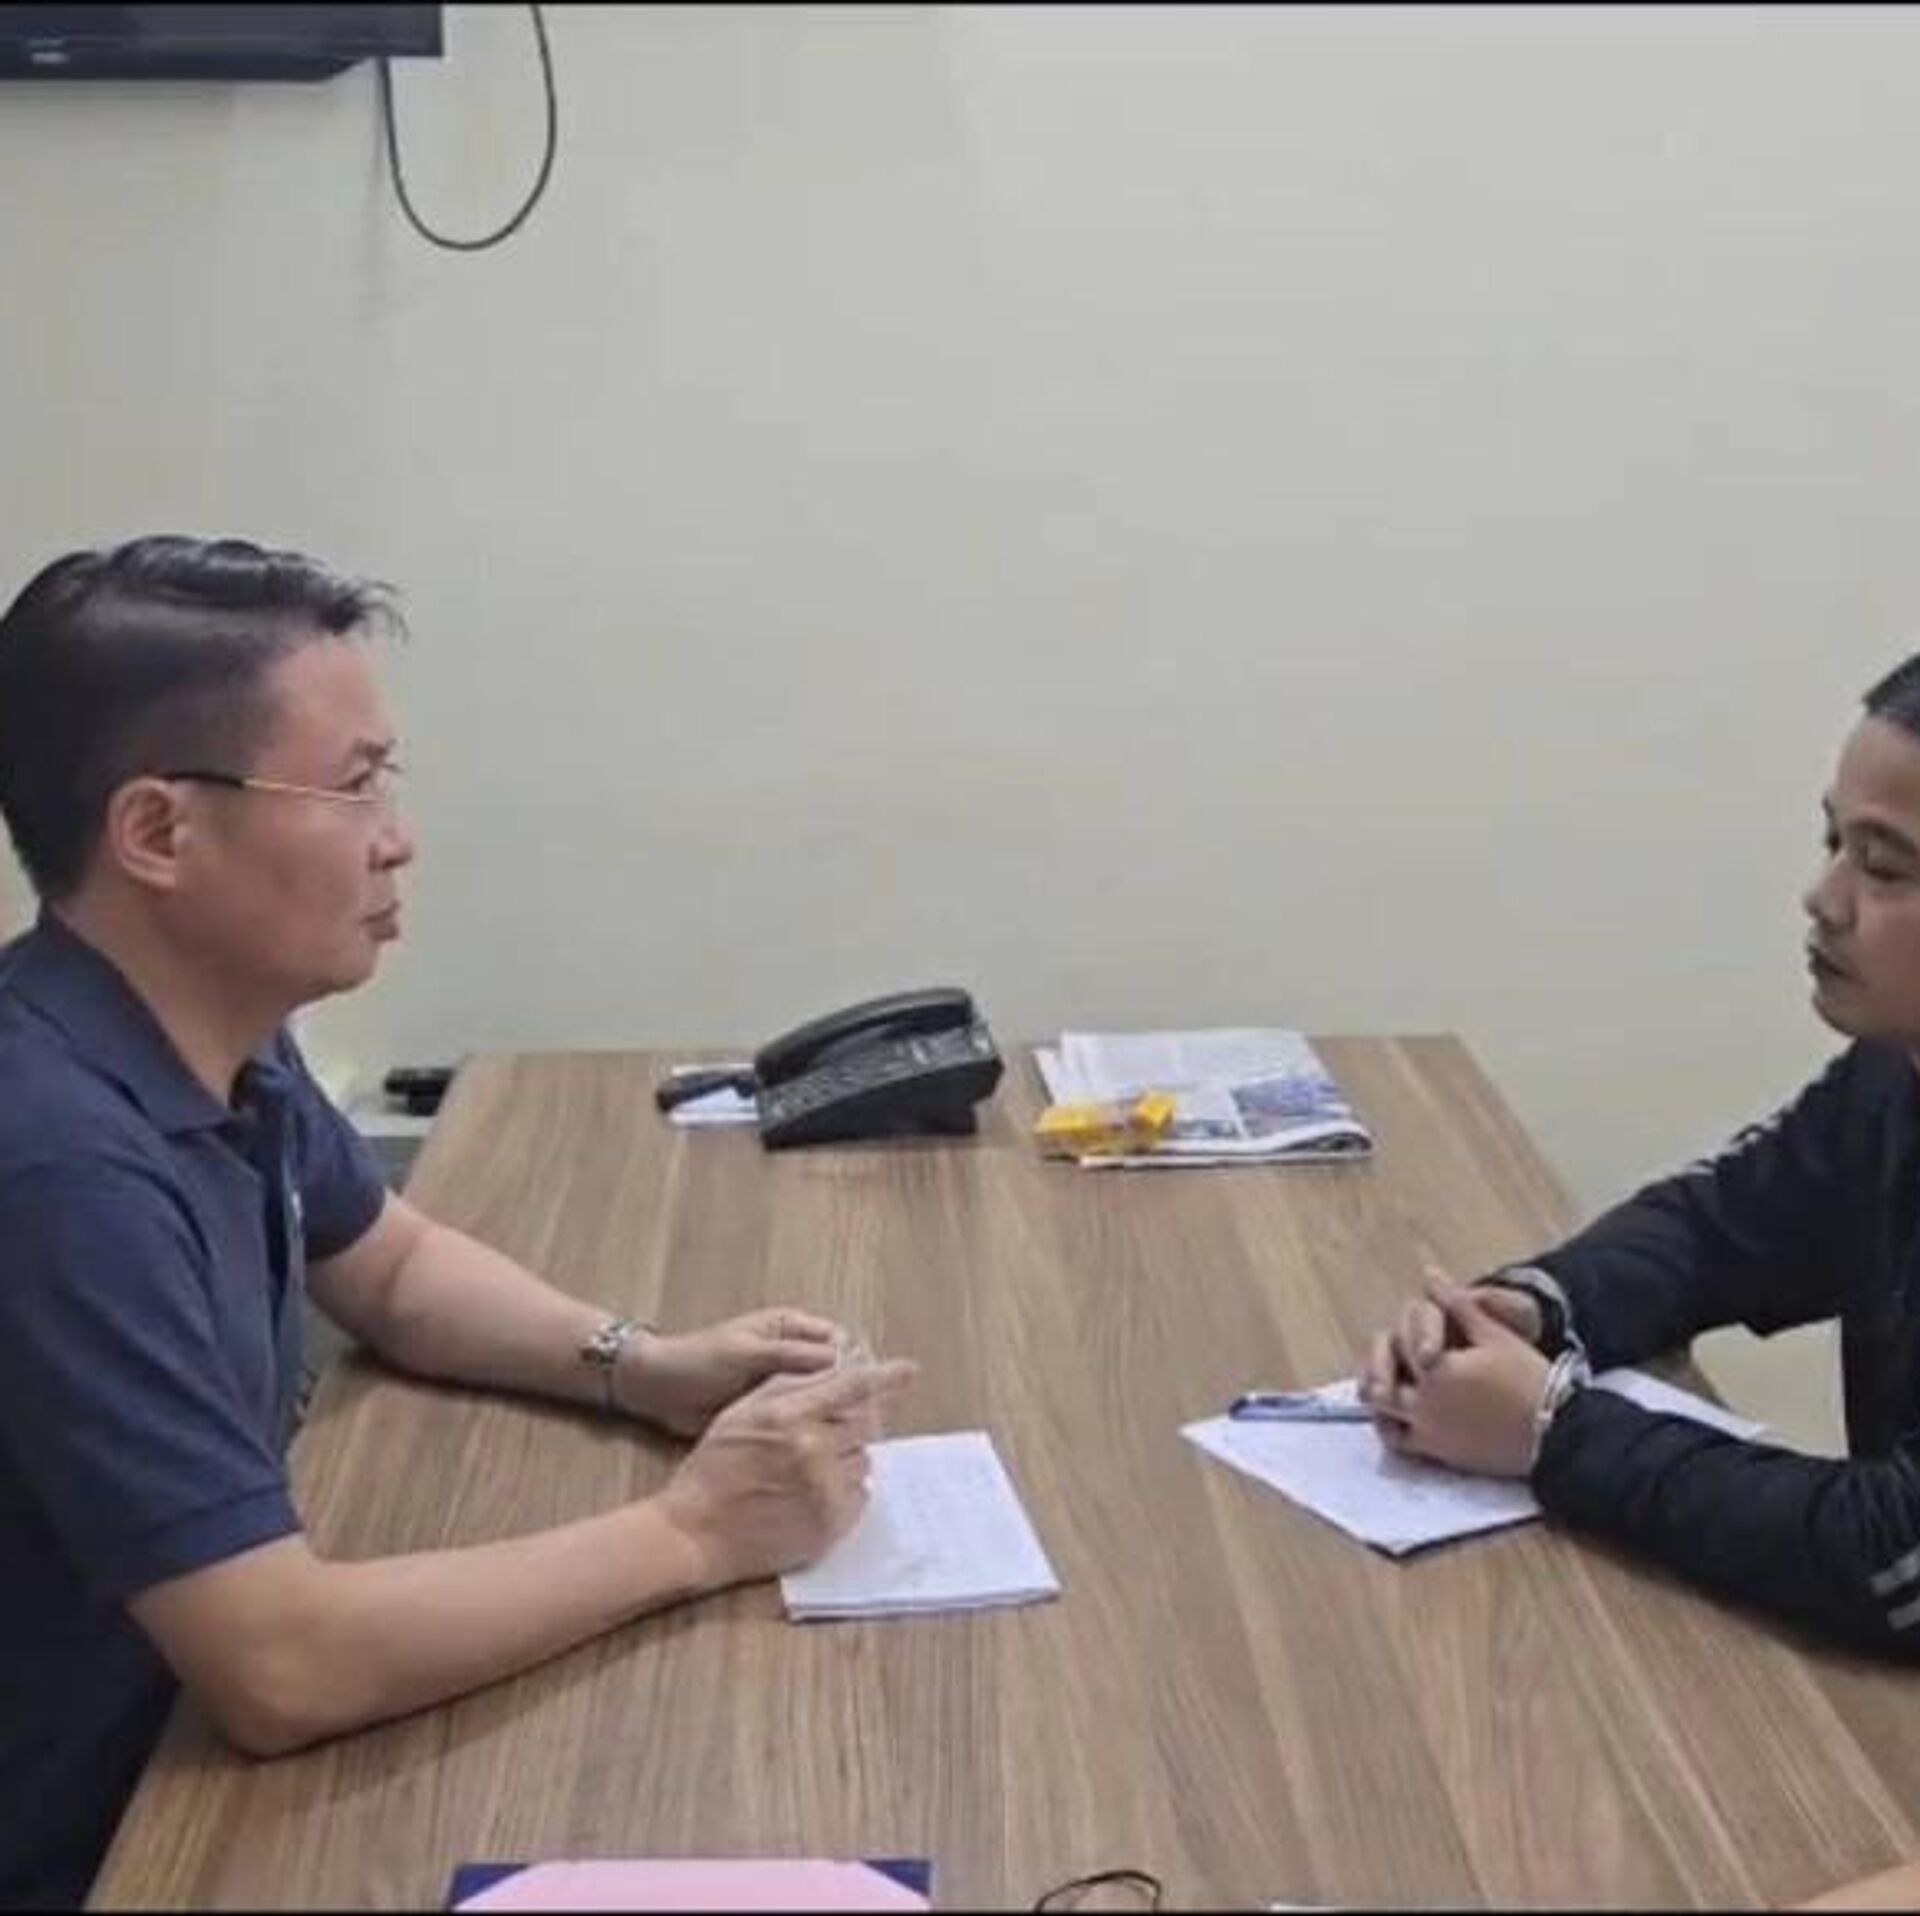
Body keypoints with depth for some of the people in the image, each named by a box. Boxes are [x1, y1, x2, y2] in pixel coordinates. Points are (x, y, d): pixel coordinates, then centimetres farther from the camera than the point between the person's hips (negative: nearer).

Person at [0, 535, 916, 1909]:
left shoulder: (220, 1036, -2)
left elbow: (395, 1271, 16)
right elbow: (285, 1669, -31)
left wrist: (643, 1367, -1)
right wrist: (689, 1535, -21)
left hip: (192, 1747, 8)